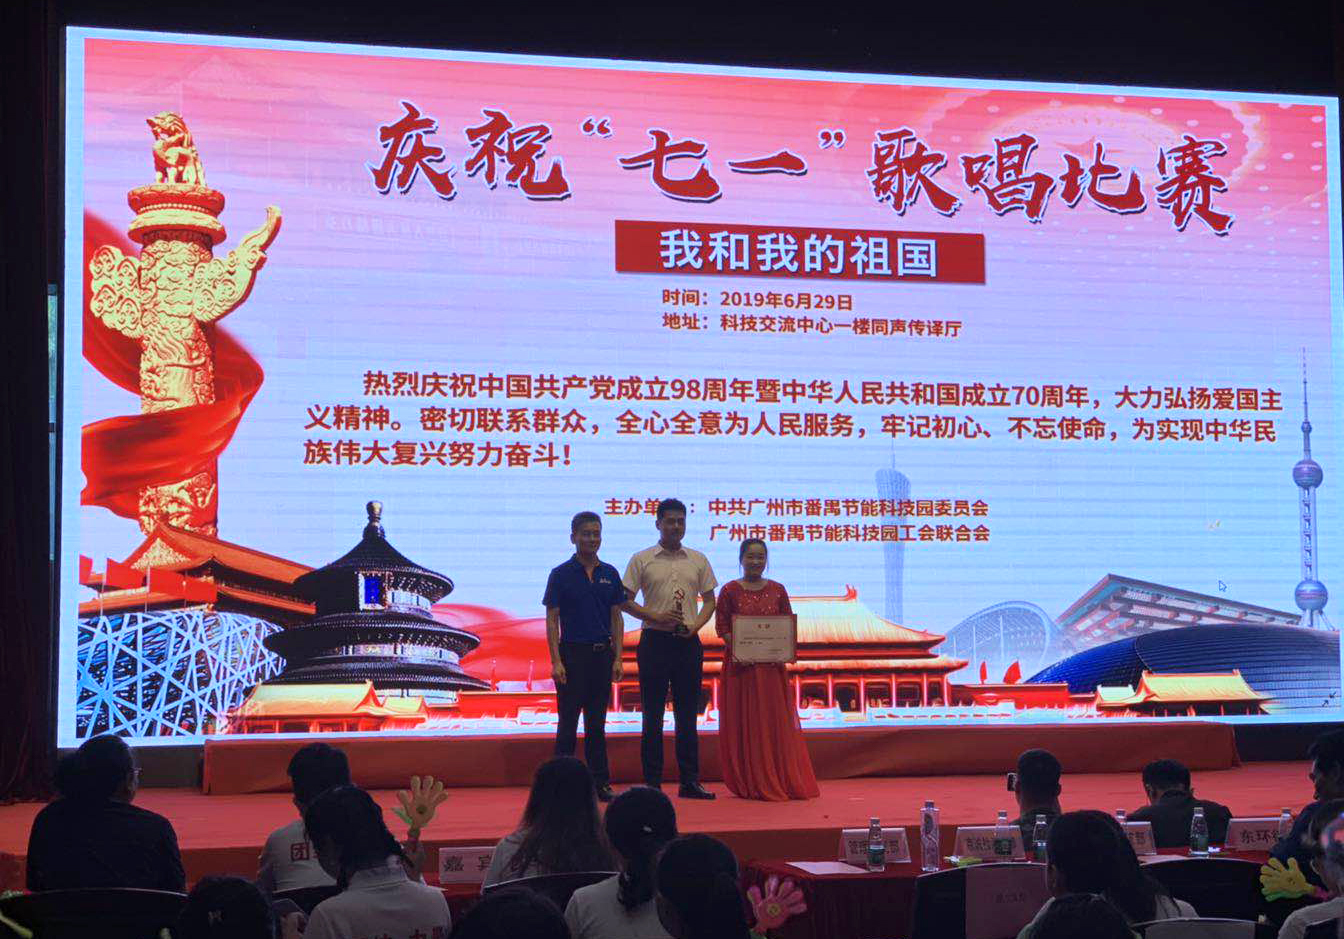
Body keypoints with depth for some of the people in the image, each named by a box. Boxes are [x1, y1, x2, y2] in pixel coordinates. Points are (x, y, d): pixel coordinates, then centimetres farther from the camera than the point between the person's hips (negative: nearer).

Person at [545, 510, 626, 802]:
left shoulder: (610, 574, 8)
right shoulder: (561, 575, -3)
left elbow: (616, 618, 9)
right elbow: (552, 620, -5)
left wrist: (617, 658, 1)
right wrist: (556, 661, -12)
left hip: (602, 654, 4)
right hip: (572, 654, -3)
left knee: (597, 723, 8)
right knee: (568, 723, 0)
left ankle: (600, 783, 12)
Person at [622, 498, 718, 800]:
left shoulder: (698, 560, 10)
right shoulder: (642, 560, 1)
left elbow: (709, 600, 13)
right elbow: (626, 601, 0)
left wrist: (695, 625, -5)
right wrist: (656, 617, -13)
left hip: (688, 642, 3)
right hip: (655, 640, -3)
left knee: (687, 715, 7)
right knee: (653, 715, 1)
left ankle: (690, 781, 12)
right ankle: (652, 783, 5)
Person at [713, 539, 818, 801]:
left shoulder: (777, 590, 8)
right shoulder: (730, 590, 0)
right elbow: (721, 626, -3)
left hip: (771, 664, 2)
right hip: (740, 664, -2)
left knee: (778, 722, 4)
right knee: (745, 724, 2)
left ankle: (782, 781, 11)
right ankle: (750, 784, 9)